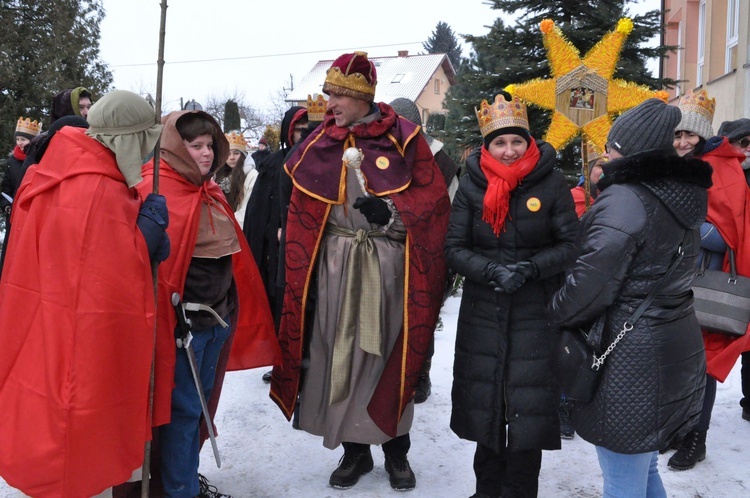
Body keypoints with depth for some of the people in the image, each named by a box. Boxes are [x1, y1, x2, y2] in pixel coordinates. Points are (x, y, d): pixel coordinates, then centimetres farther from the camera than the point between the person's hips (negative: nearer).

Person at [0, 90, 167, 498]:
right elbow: (116, 280, -23)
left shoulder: (52, 177, 4)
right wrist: (151, 226, -14)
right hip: (85, 350, -9)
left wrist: (144, 226, 4)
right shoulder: (102, 192, -24)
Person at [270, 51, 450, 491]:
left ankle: (397, 450, 23)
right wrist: (299, 272, 1)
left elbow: (434, 194, -3)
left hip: (388, 261, -2)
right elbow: (303, 211, 5)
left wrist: (392, 209, -18)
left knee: (391, 352, 5)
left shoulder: (403, 136, -3)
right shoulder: (321, 141, 5)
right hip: (335, 261, 3)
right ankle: (355, 449, 23)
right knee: (340, 353, 6)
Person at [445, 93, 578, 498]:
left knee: (529, 403, 2)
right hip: (483, 313, 2)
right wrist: (491, 270, -18)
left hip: (537, 314, -2)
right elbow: (454, 247, -2)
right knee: (484, 400, 12)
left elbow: (571, 245, -3)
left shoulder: (551, 183, -5)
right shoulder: (472, 185, -1)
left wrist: (531, 268, -18)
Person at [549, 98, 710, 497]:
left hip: (630, 360, -9)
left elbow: (589, 287, -22)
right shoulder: (679, 195, 8)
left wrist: (556, 314, -5)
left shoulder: (623, 201, -19)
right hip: (678, 351, 9)